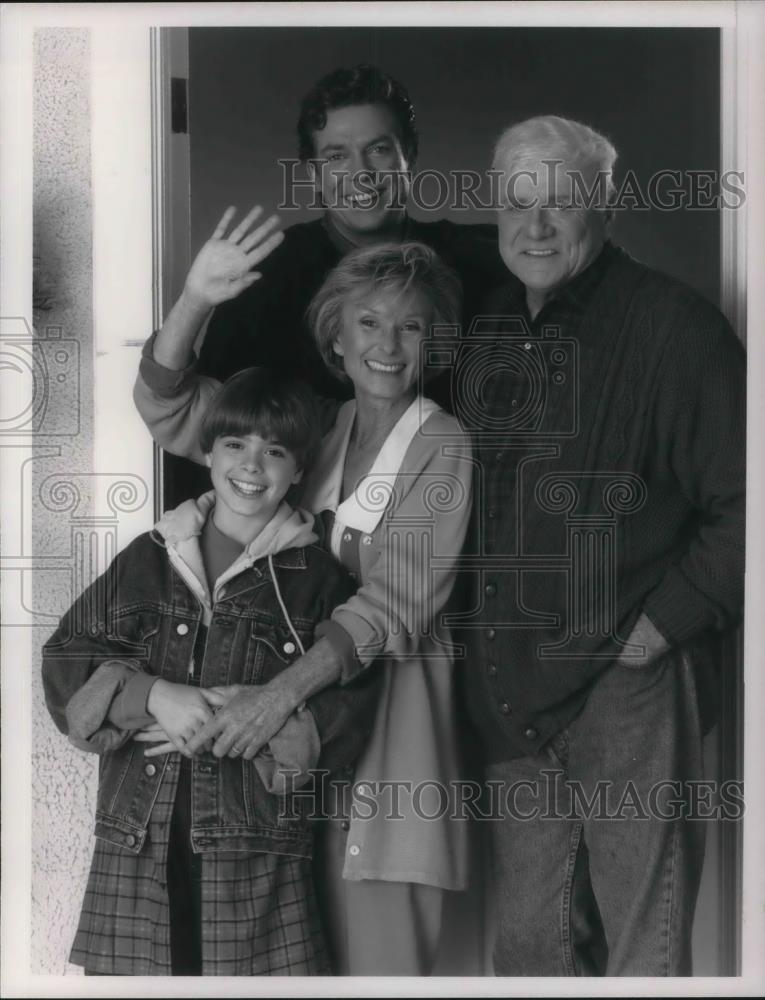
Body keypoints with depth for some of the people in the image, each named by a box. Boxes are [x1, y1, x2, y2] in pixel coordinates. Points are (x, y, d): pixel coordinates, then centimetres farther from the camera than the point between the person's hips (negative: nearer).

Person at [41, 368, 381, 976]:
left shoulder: (318, 581, 5)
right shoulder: (148, 559, 12)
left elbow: (350, 709, -2)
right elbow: (66, 658, 8)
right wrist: (152, 694, -9)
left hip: (257, 851, -2)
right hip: (136, 842, 2)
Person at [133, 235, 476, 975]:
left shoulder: (441, 445, -6)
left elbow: (396, 601, -16)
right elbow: (168, 409, 5)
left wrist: (281, 693, -27)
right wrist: (193, 302, -12)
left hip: (392, 700, -4)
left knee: (380, 953, -3)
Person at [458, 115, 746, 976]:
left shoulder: (671, 326, -8)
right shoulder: (486, 338, 12)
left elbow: (741, 504, -11)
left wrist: (664, 623, -14)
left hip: (628, 681, -6)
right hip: (510, 694, 6)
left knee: (641, 948, 2)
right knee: (529, 940, 15)